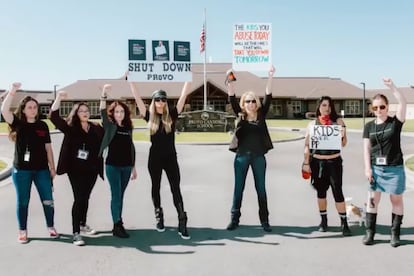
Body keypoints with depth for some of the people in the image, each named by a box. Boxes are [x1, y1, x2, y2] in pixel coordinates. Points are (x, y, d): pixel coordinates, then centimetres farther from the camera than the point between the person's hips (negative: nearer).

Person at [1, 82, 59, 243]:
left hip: (42, 169, 2)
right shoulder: (18, 123, -2)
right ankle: (22, 231, 21)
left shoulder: (42, 125, 5)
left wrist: (52, 167, 6)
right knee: (23, 201, 7)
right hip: (21, 170, -2)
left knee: (48, 200, 5)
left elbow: (48, 148, 8)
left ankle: (51, 227, 22)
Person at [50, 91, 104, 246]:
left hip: (91, 169, 4)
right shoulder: (70, 128, -5)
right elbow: (54, 117, -14)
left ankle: (83, 225, 34)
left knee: (85, 198, 17)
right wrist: (58, 99, -26)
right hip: (76, 169, -4)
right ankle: (76, 233, -2)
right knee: (79, 199, -7)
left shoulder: (96, 128, 5)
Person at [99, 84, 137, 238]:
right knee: (116, 195, -5)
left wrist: (133, 167, 13)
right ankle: (118, 226, -1)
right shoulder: (109, 126, -3)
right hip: (112, 166, -4)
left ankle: (118, 224, 21)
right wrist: (104, 94, -38)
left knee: (120, 196, 11)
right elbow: (102, 112, -22)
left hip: (126, 167, 4)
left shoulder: (128, 128, 9)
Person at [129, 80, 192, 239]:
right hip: (155, 158, 1)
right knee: (156, 187, 12)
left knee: (176, 189, -5)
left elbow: (183, 96, -4)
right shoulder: (150, 116, 0)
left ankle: (182, 222, -5)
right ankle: (159, 217, 28)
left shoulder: (172, 115, -1)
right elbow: (137, 98, -2)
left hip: (171, 158, -1)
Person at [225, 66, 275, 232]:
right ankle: (234, 219, 15)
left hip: (258, 156, 0)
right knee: (238, 188, 6)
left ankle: (264, 220, 15)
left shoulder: (261, 115, 4)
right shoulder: (240, 115, 4)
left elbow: (268, 97, -4)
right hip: (242, 156, 0)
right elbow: (232, 99, -5)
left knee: (261, 189, 7)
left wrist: (270, 76, -11)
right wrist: (230, 81, -18)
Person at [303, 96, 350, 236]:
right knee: (321, 191, 11)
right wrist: (306, 163, -2)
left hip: (334, 162, -1)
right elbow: (307, 145, 3)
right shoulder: (312, 124, 2)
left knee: (337, 192, -3)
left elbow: (343, 144, 1)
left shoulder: (338, 121, 0)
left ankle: (344, 223, 5)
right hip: (317, 162, 2)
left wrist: (343, 135, -19)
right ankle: (323, 220, 25)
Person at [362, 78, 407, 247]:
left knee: (396, 200, 7)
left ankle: (395, 233, 18)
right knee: (373, 199, 6)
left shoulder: (395, 122, -3)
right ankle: (369, 232, 15)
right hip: (376, 168, 2)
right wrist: (368, 168, -5)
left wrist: (391, 86, -24)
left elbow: (403, 103, -18)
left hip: (395, 168, -2)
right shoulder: (369, 126, 4)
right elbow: (367, 148, 2)